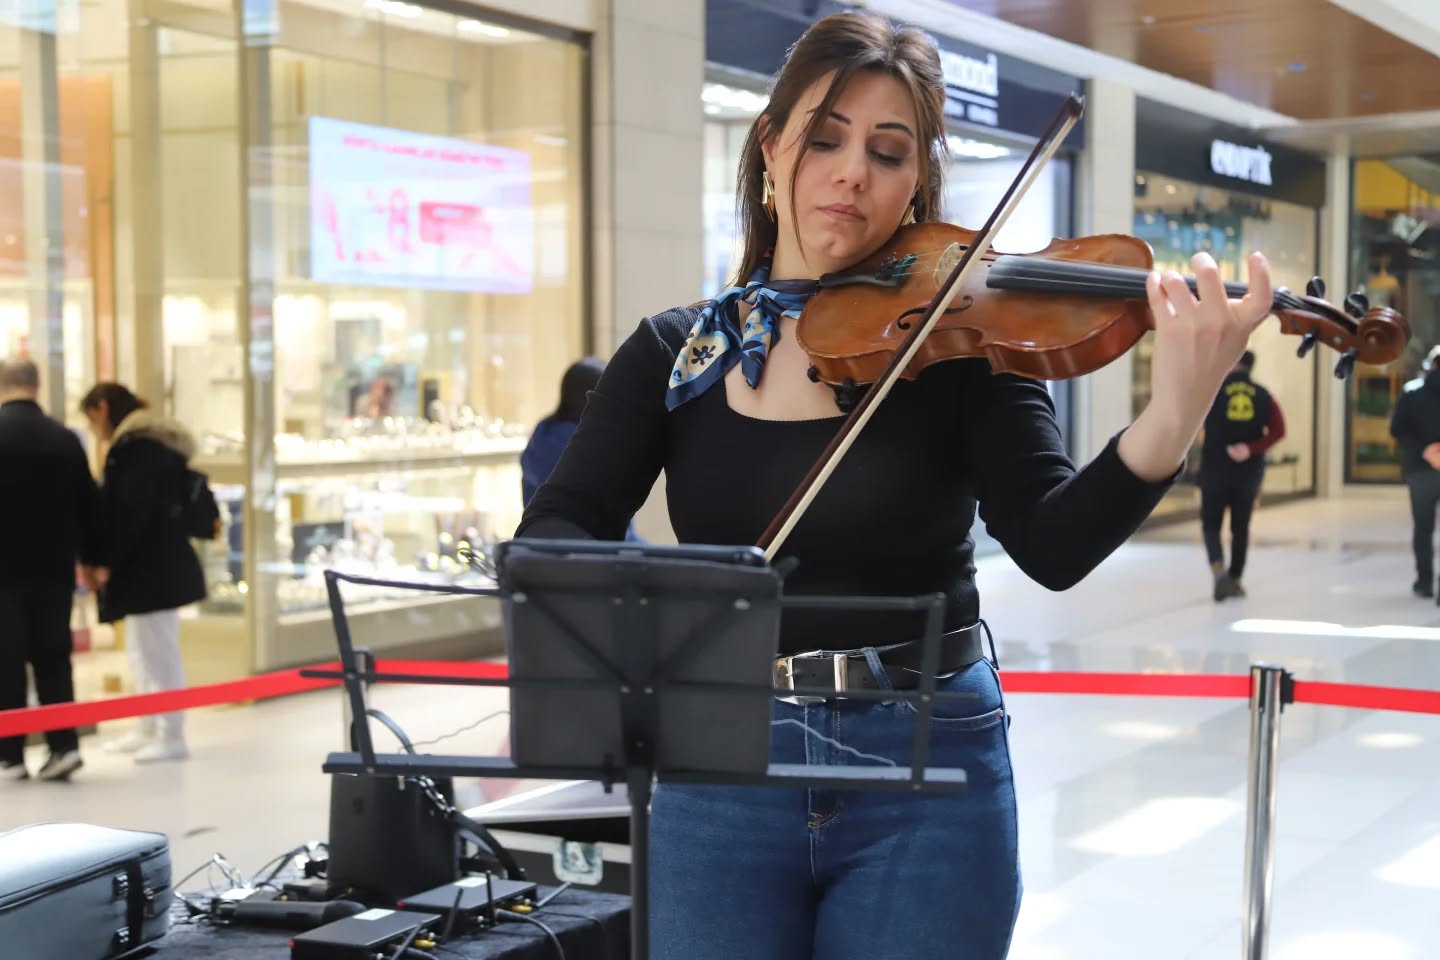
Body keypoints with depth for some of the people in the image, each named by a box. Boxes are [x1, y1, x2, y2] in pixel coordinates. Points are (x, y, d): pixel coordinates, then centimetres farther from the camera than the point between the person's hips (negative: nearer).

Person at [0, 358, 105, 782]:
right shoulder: (65, 437, 1)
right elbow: (87, 505, 6)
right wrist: (91, 557, 17)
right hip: (54, 567, 3)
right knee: (53, 657, 9)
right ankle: (63, 745, 2)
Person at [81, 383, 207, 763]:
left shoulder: (135, 446, -15)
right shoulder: (153, 443, 17)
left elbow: (131, 511, -22)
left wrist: (109, 561, -17)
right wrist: (112, 561, 16)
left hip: (151, 566, -11)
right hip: (155, 563, 11)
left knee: (158, 651, -4)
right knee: (143, 650, 17)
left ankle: (171, 736, 2)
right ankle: (149, 731, 25)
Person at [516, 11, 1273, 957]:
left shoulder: (963, 341, -5)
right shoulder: (672, 352, 3)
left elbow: (1055, 545, -18)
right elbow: (554, 529, -4)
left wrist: (1174, 417, -36)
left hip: (926, 772, -1)